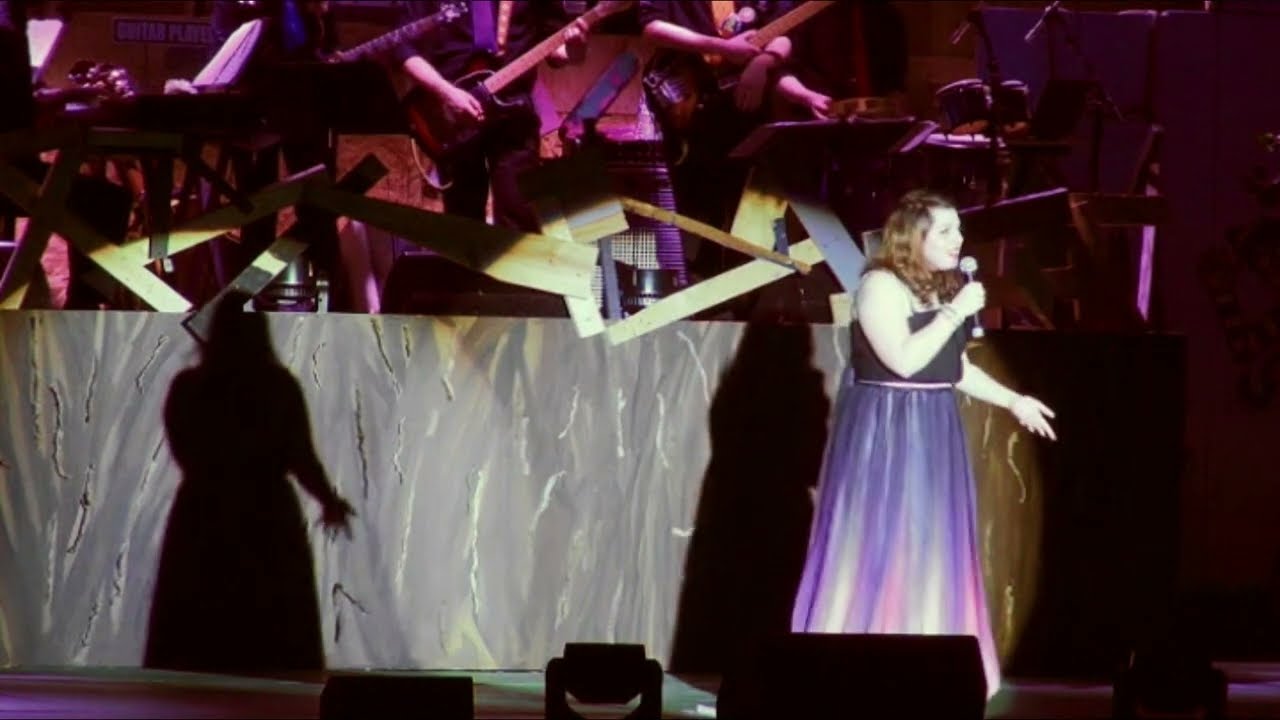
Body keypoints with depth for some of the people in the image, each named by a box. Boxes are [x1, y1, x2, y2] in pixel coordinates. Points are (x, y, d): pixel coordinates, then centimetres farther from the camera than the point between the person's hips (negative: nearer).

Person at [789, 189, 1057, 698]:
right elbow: (904, 360, -24)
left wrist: (1013, 401, 16)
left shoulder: (945, 289, 11)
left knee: (930, 551, 7)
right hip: (884, 433, -8)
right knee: (877, 547, -7)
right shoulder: (881, 286, -14)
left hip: (933, 433, 8)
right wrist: (955, 312, -20)